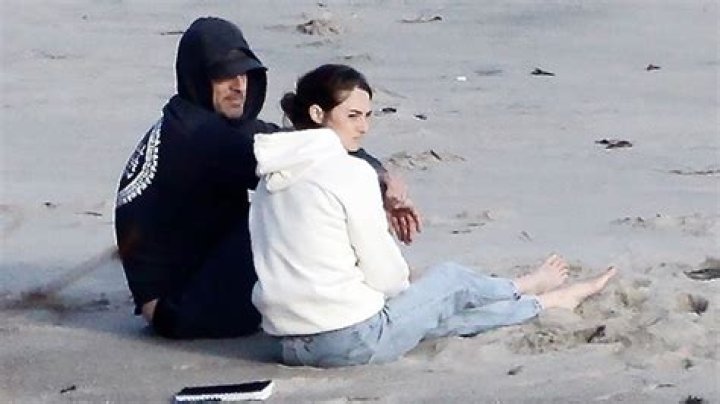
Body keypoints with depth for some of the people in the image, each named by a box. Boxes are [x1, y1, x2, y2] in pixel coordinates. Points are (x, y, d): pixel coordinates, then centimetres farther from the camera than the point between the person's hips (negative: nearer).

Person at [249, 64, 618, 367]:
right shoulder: (350, 172, -15)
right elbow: (385, 274, -11)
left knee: (442, 307, 26)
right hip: (352, 341, -7)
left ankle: (542, 301, 49)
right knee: (451, 280, 20)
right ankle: (549, 299, 45)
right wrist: (403, 282, 11)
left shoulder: (274, 172, 8)